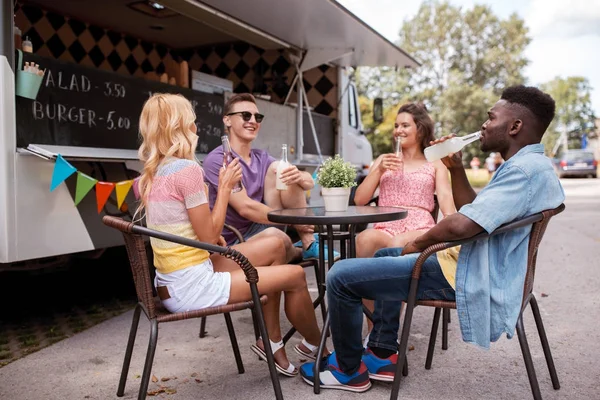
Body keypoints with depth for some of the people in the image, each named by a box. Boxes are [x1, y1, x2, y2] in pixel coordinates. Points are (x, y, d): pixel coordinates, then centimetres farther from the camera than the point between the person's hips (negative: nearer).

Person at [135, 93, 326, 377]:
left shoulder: (149, 175, 7)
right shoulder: (187, 169, -20)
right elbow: (209, 237, -16)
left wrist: (210, 235, 7)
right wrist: (225, 187, -8)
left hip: (172, 283, 9)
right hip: (192, 287, -9)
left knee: (275, 247, 15)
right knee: (295, 276, 0)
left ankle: (271, 341, 21)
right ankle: (315, 347, 27)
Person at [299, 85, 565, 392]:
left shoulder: (527, 169, -22)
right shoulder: (527, 165, 14)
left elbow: (460, 225, -32)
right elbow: (474, 212, 22)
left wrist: (418, 245, -13)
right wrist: (456, 169, 8)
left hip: (467, 279, -12)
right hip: (473, 265, 12)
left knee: (341, 276, -12)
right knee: (385, 256, 30)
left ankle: (350, 371, 9)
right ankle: (382, 355, 24)